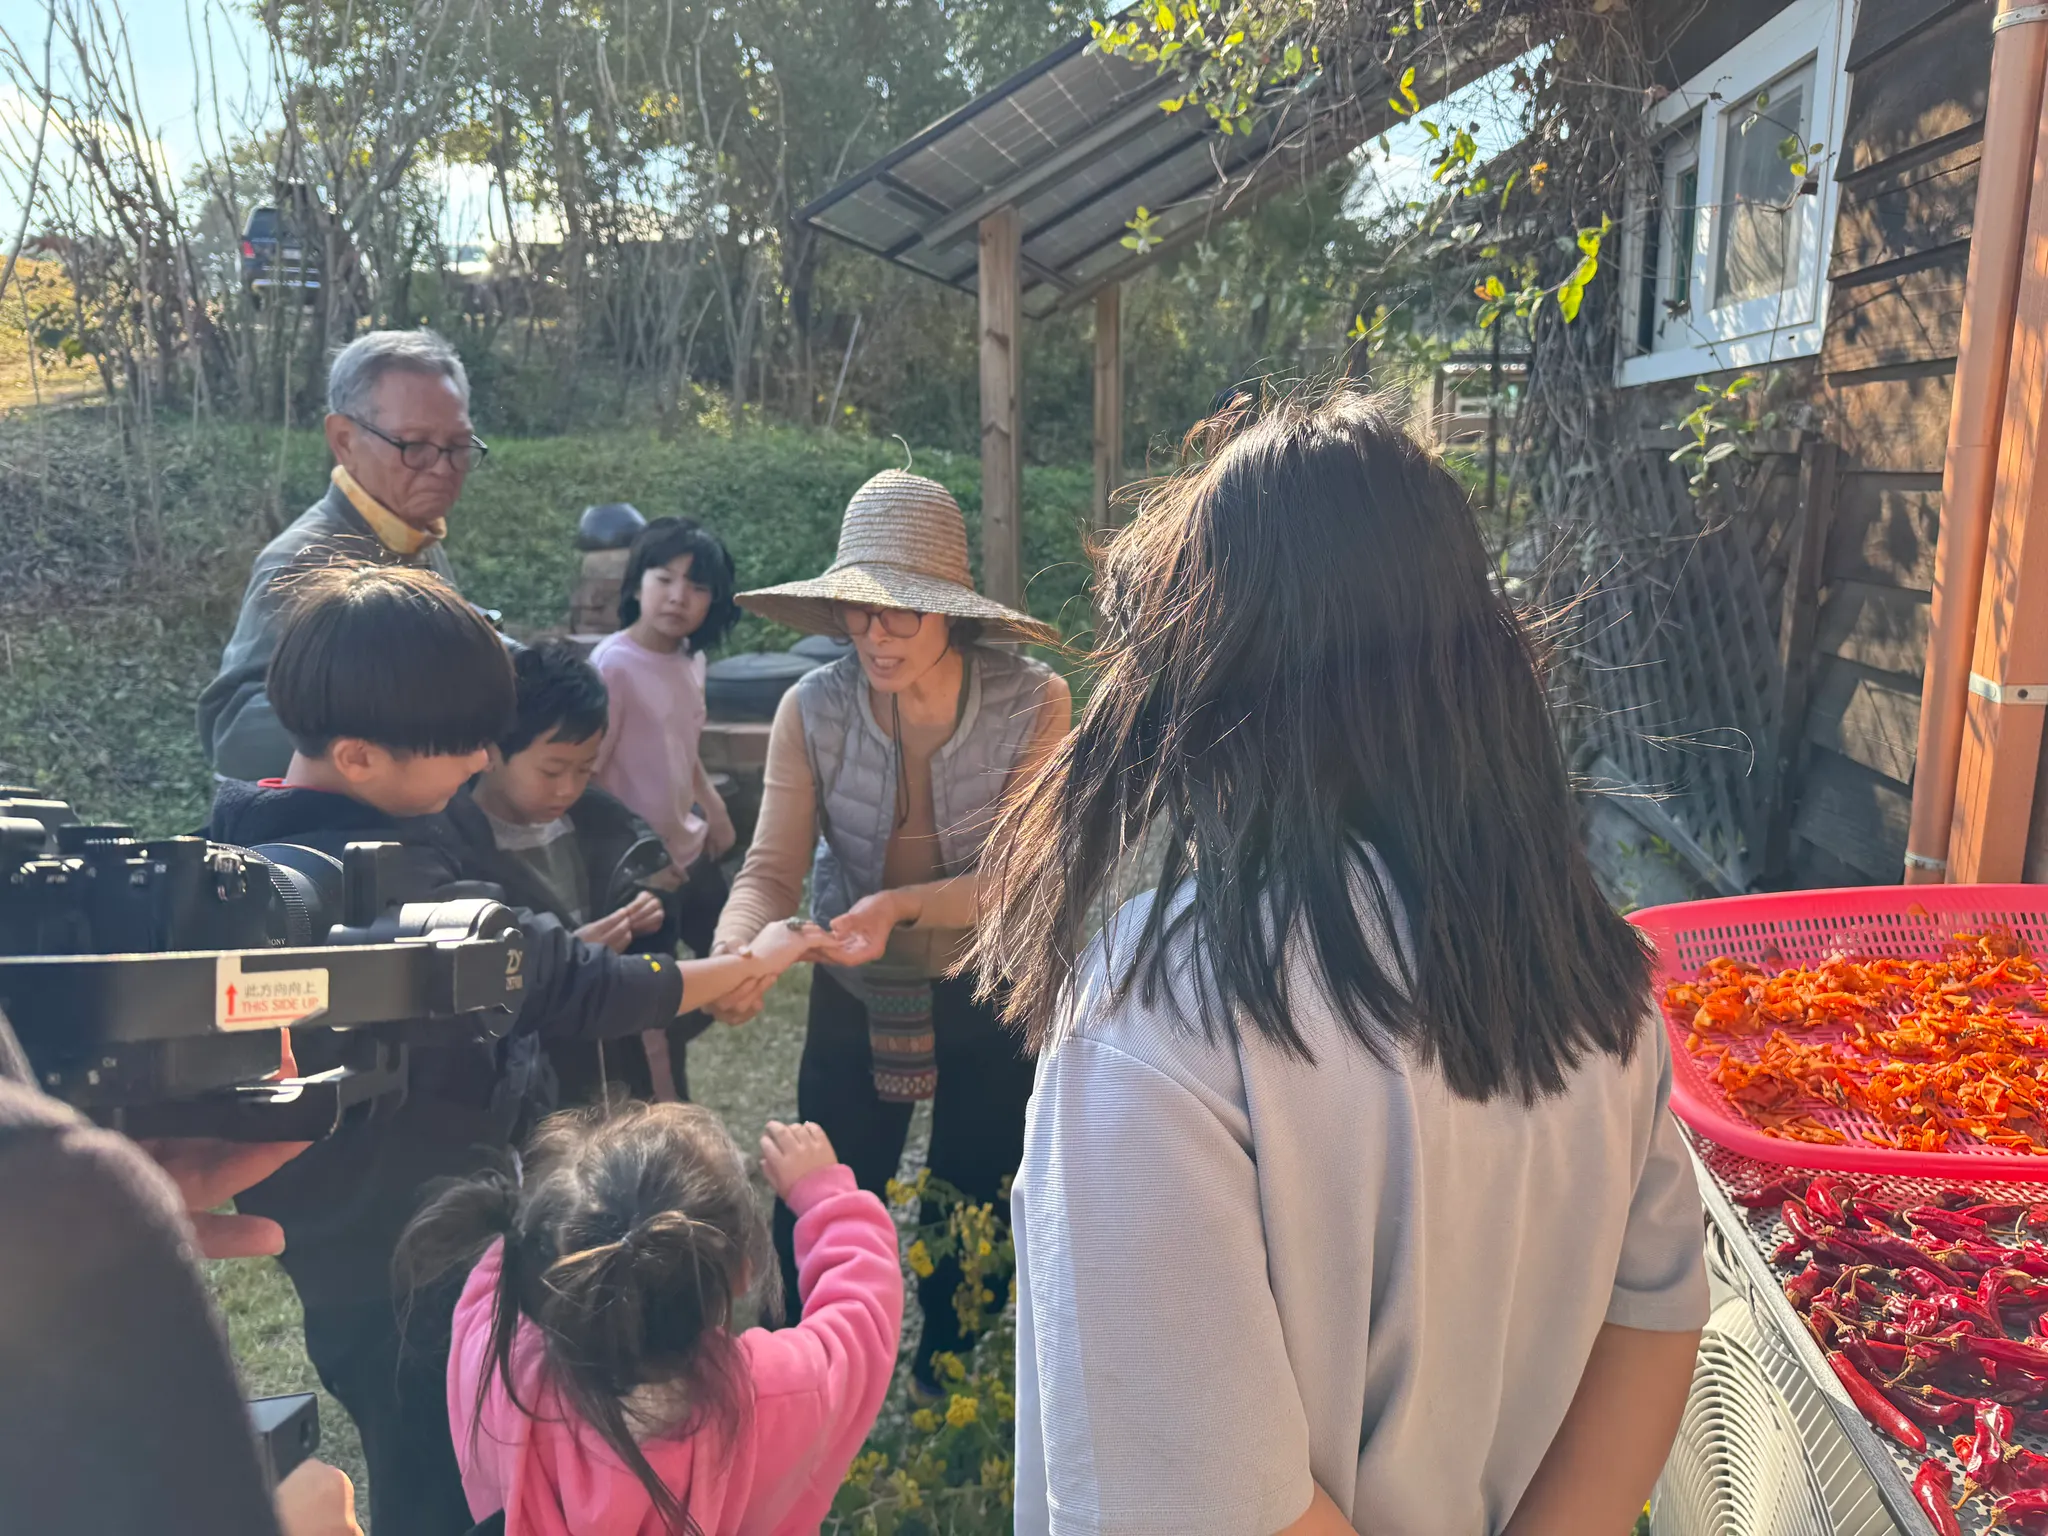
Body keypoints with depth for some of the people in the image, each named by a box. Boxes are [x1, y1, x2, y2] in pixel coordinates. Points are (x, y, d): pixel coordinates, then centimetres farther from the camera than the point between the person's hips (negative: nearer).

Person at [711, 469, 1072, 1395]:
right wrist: (734, 950, -37)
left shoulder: (1033, 704, -19)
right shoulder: (815, 709, -14)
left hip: (988, 994, -1)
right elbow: (773, 867, -16)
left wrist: (901, 905, -34)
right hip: (855, 993, 1)